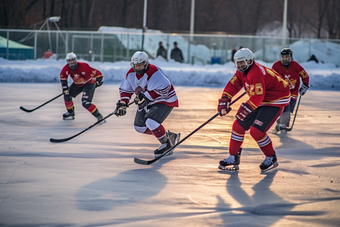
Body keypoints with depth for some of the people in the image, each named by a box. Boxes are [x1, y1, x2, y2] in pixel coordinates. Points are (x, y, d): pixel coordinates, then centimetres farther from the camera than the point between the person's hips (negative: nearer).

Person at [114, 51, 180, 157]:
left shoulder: (153, 72, -28)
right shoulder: (131, 74, -3)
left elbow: (164, 89, -33)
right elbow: (125, 89, 7)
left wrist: (146, 97, -31)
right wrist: (122, 103, -10)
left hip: (165, 100, -9)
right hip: (148, 102, 9)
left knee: (151, 122, -27)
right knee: (139, 126, 8)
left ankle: (166, 145, -6)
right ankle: (169, 136, 18)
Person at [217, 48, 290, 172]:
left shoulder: (255, 74, -29)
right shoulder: (242, 71, 2)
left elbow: (257, 97, -33)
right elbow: (232, 85, 5)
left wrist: (245, 109, -29)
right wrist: (224, 102, -7)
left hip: (275, 102, -10)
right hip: (261, 101, 10)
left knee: (256, 130, -19)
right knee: (239, 125, 6)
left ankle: (271, 158, 2)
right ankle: (233, 157, 16)